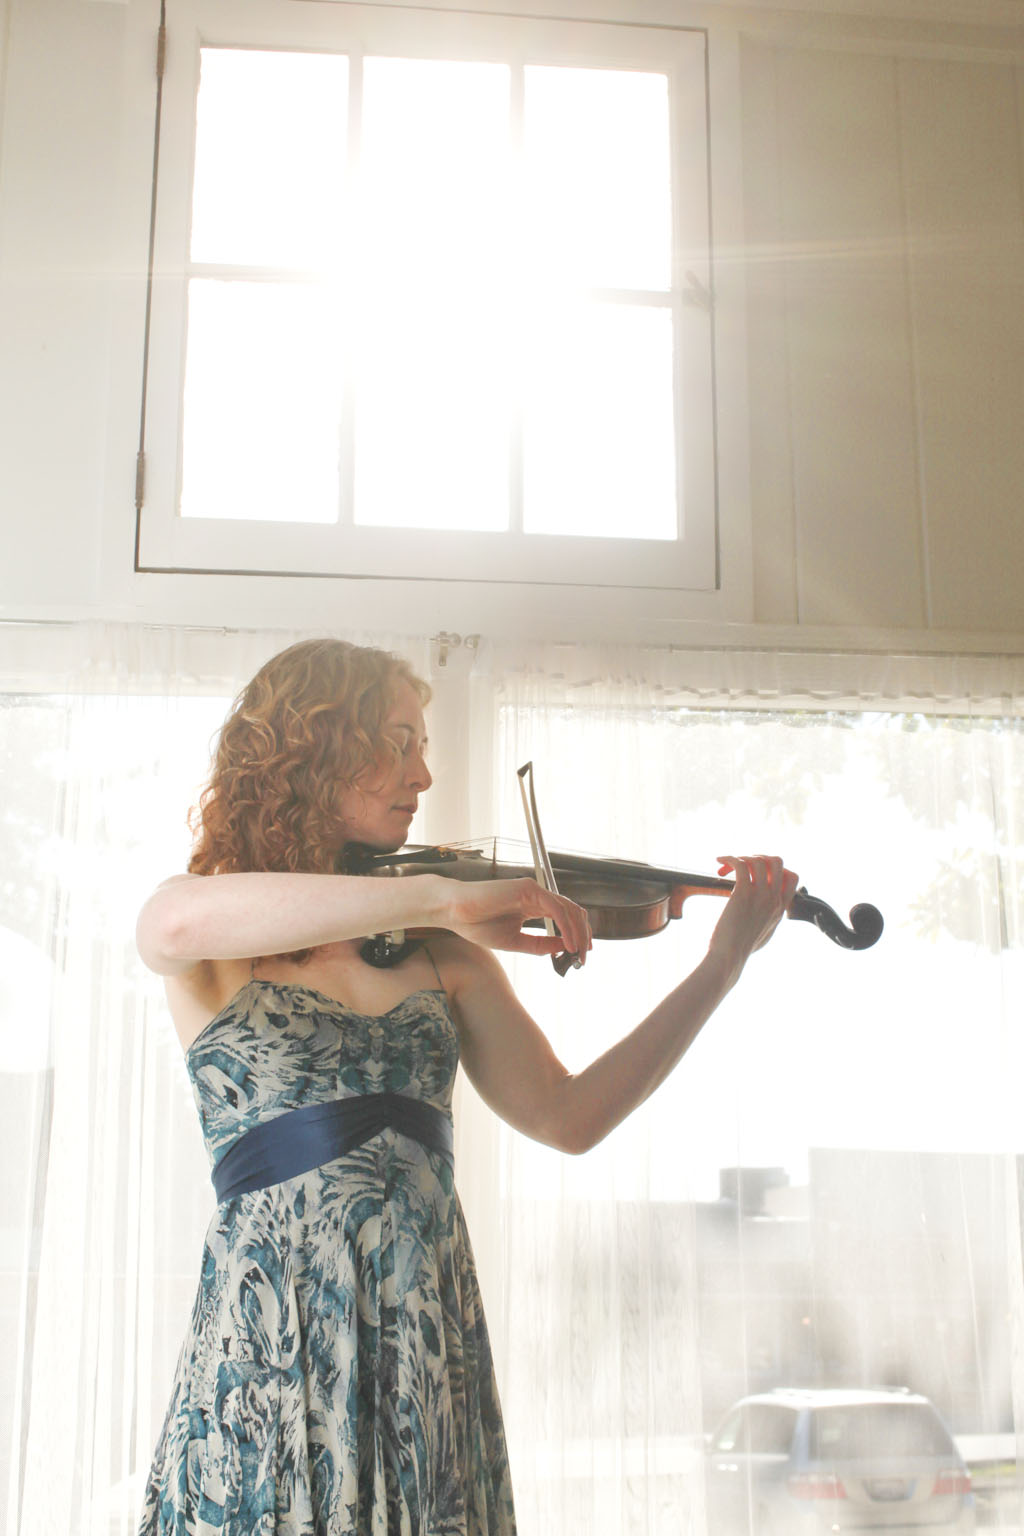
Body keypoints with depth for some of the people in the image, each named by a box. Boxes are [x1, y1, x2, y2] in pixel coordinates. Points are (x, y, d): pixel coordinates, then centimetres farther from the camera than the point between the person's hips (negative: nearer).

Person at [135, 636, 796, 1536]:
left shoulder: (439, 954, 10)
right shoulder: (212, 955, 0)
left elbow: (567, 1117, 5)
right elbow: (178, 925, -26)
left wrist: (722, 966, -1)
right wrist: (441, 897, -30)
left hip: (428, 1339, 3)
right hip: (267, 1338, -3)